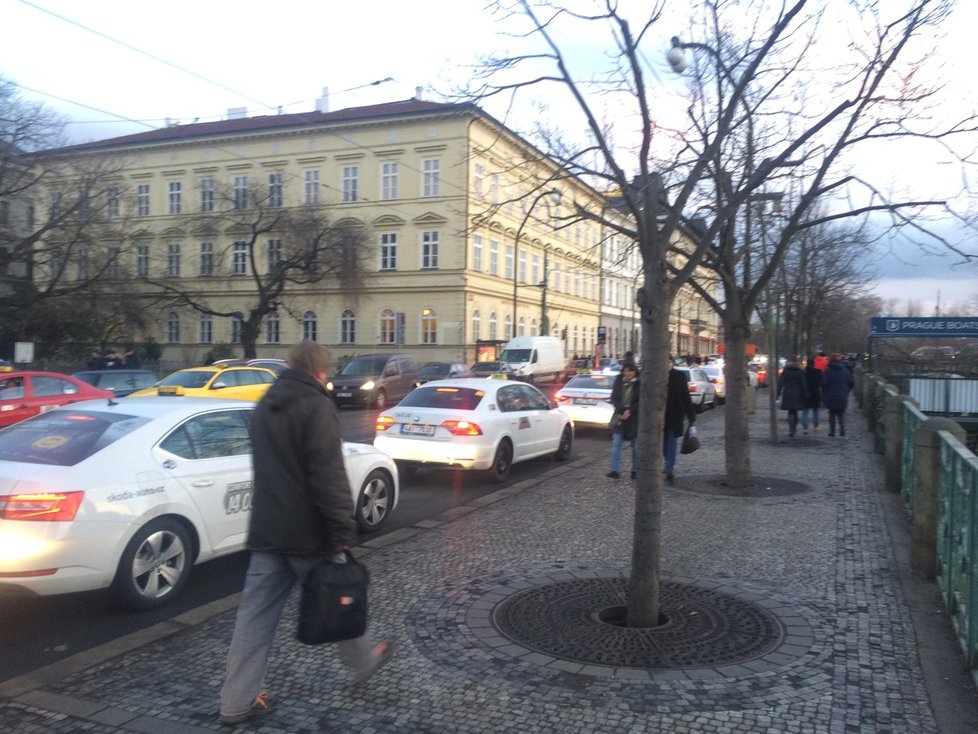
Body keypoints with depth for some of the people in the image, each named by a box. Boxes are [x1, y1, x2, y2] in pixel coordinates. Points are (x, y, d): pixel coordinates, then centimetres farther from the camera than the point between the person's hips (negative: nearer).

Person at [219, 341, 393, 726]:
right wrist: (343, 530, -21)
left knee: (255, 615, 7)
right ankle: (364, 662, 33)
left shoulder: (265, 406, 13)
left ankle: (237, 701, 11)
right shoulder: (316, 407, -16)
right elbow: (329, 476, -23)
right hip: (308, 532, -7)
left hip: (266, 530, 7)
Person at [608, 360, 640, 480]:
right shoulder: (618, 381, 3)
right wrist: (620, 411, -11)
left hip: (635, 418, -2)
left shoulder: (640, 383, -5)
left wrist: (630, 411, -16)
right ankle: (615, 470, -5)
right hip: (620, 416, 2)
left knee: (635, 445, 7)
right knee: (616, 444, -6)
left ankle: (635, 470, 18)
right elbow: (614, 398, 3)